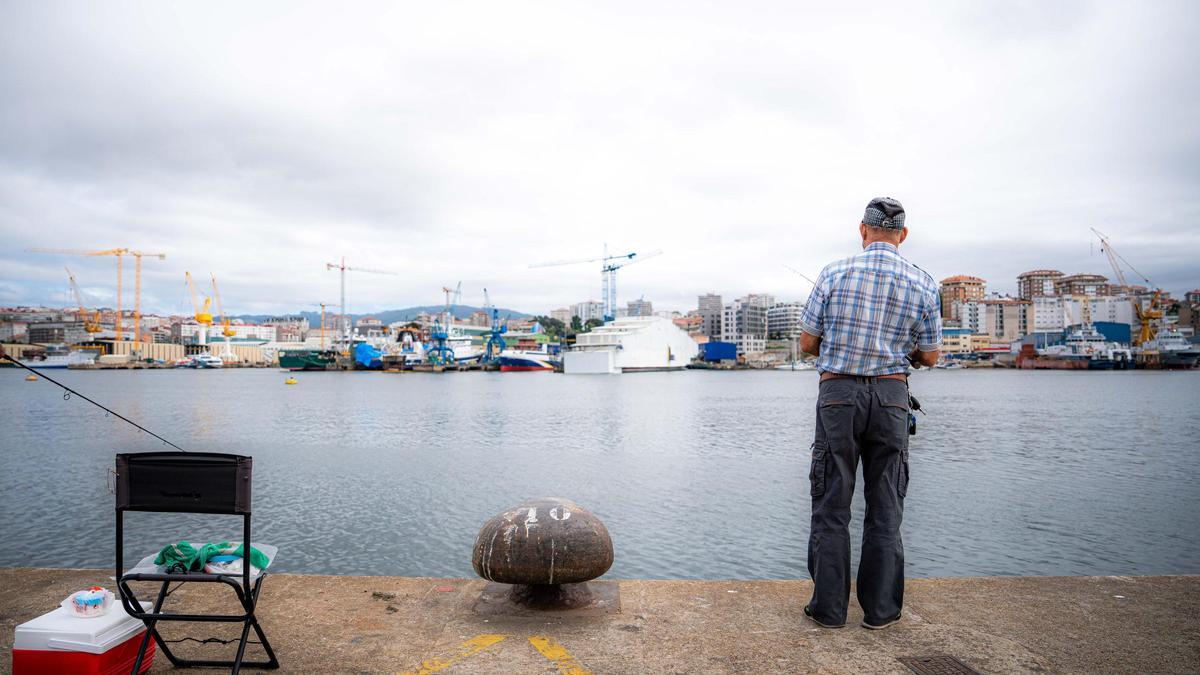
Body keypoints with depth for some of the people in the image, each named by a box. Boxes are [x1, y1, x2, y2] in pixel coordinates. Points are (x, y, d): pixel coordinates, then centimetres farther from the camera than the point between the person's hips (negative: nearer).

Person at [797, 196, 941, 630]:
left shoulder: (834, 274, -3)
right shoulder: (923, 284, 1)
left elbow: (808, 343, 0)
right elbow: (929, 356, 6)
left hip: (837, 392, -1)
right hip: (891, 395, 2)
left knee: (832, 505, 6)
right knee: (885, 507, 10)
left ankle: (829, 607, 11)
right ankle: (880, 609, 17)